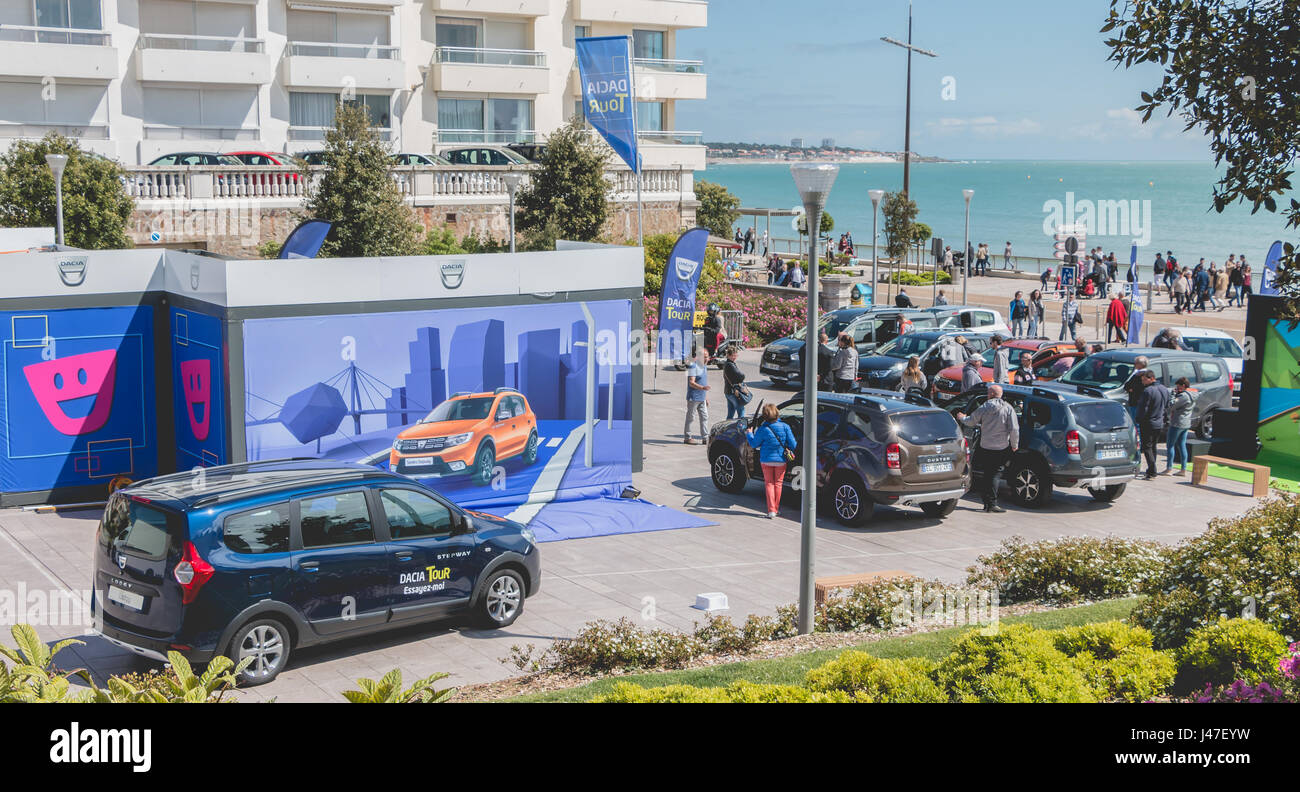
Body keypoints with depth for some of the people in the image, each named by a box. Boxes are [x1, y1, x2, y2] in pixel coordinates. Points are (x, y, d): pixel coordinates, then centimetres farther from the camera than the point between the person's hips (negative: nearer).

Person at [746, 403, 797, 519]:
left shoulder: (763, 429, -16)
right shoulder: (785, 427, -11)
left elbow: (754, 444, -4)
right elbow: (793, 444, -8)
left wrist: (749, 434, 13)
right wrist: (789, 450, 14)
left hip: (766, 460, -1)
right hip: (781, 460, 1)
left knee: (769, 483, 9)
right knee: (778, 483, 16)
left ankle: (771, 510, 0)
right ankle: (776, 509, 22)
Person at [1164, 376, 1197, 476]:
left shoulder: (1184, 395, -20)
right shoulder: (1192, 395, 11)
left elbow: (1172, 405, -20)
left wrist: (1174, 393, -10)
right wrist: (1177, 393, 4)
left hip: (1177, 423, -9)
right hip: (1186, 424, 9)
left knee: (1170, 445, -2)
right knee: (1182, 445, 12)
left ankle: (1169, 469, -2)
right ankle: (1183, 469, 11)